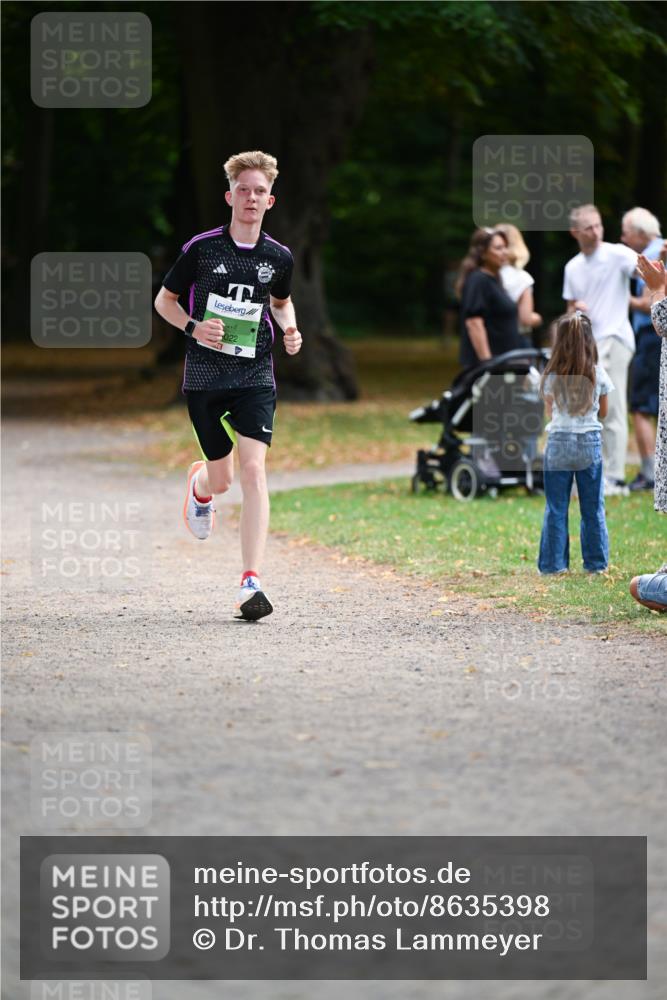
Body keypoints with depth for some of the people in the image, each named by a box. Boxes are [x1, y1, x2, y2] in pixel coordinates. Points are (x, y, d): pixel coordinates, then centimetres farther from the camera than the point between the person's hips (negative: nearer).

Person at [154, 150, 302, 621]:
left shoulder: (279, 257, 3)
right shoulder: (201, 247, -4)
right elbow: (164, 299, 7)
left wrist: (289, 328, 3)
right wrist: (194, 327, -12)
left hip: (256, 375, 1)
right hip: (205, 374, -1)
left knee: (254, 470, -16)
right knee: (221, 477, 8)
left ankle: (251, 583, -18)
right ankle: (200, 484, 50)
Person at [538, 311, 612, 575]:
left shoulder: (551, 376, -7)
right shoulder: (598, 374, -5)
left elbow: (550, 412, 6)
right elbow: (603, 412, 8)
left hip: (558, 443, -1)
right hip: (590, 443, 1)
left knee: (556, 509, 6)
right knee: (593, 508, 9)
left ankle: (553, 563, 8)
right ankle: (595, 562, 12)